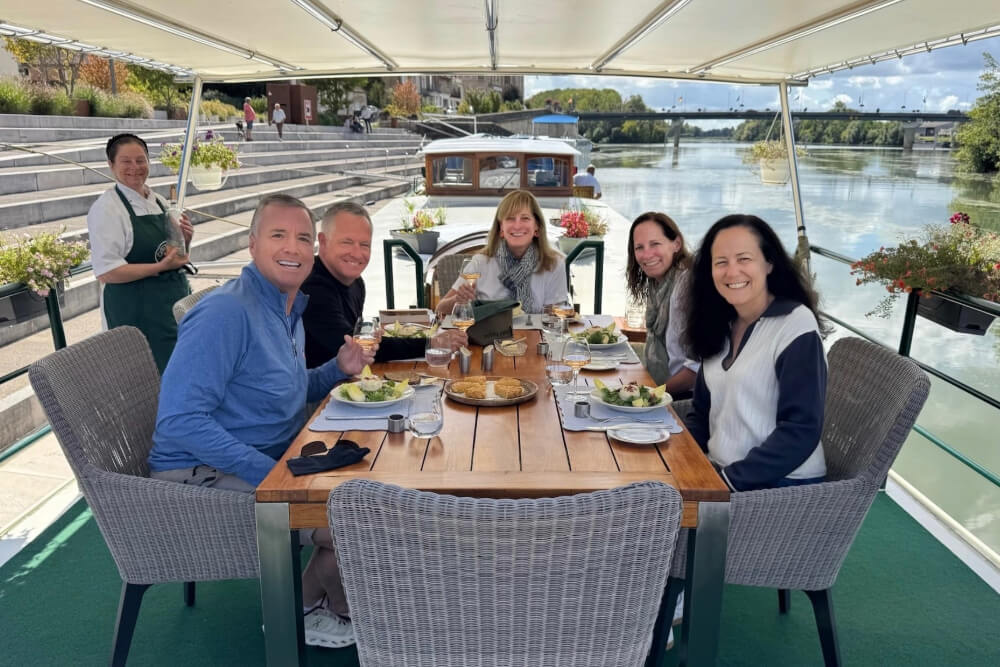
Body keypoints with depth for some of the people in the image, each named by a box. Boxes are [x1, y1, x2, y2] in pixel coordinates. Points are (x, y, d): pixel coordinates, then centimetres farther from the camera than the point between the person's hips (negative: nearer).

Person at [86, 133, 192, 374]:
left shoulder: (159, 201, 10)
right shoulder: (106, 209, -10)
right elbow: (106, 272, -17)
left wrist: (185, 240, -1)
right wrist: (160, 267, -22)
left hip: (176, 299, 7)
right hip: (136, 311, -7)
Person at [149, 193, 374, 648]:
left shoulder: (290, 309, 7)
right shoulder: (226, 313, -23)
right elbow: (179, 422, -28)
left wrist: (338, 369, 0)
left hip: (275, 458, 10)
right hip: (203, 475, -9)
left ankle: (334, 600, 27)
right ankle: (302, 610, 13)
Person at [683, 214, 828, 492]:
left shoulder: (796, 326, -12)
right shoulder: (722, 325, 8)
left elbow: (800, 430, -16)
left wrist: (731, 480, -20)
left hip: (783, 484, -6)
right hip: (719, 472, 6)